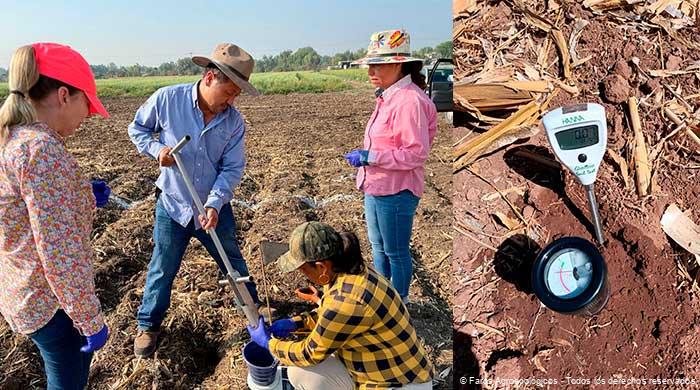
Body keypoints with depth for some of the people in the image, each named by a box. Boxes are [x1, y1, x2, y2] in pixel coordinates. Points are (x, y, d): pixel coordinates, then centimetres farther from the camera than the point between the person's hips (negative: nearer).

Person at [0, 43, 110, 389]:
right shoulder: (42, 150, -27)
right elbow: (60, 255, -28)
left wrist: (82, 198, 13)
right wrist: (92, 320, -19)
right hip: (49, 301, -9)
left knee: (80, 355, 29)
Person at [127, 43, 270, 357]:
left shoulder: (234, 121, -11)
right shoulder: (167, 99, -15)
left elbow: (232, 168, -10)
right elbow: (137, 129, 1)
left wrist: (214, 205, -22)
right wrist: (156, 149, -19)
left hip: (214, 207, 2)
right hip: (172, 205, -1)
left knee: (234, 262, 17)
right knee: (162, 270, 10)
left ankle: (253, 307, 40)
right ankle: (148, 325, 32)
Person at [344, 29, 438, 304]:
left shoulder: (409, 100, -21)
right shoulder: (387, 96, 9)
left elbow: (417, 153, -25)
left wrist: (370, 157, -25)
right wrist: (364, 158, 8)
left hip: (395, 192, -10)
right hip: (375, 188, 10)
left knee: (396, 252, 8)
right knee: (378, 247, 23)